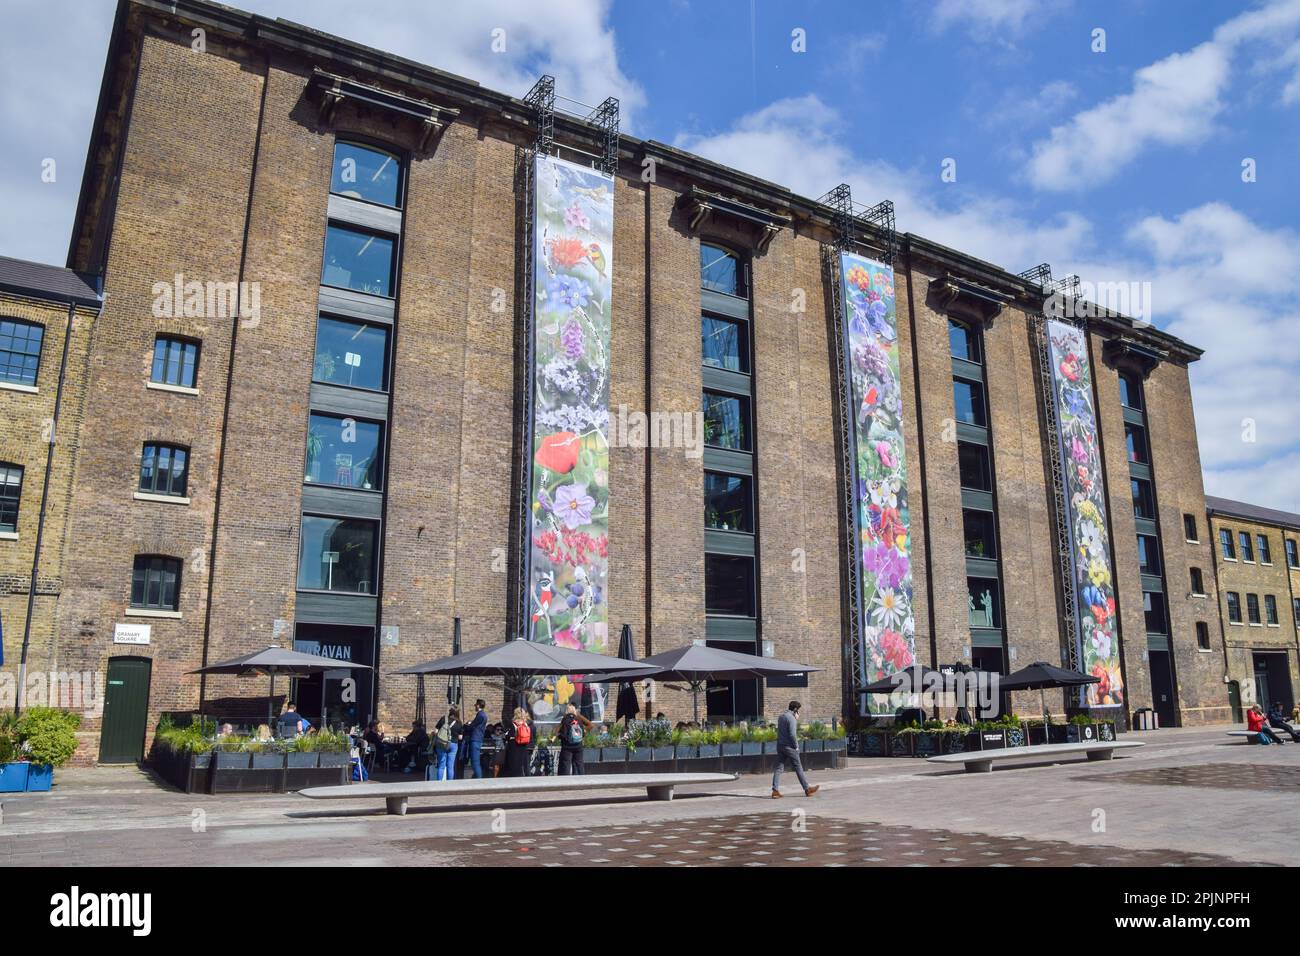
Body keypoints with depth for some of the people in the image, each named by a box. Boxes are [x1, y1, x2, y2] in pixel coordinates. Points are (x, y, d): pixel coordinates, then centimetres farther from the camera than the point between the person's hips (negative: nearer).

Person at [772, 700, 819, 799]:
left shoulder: (781, 717, 13)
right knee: (798, 768, 4)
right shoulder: (791, 718, -14)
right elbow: (792, 734, -22)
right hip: (789, 746, -7)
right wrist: (796, 746, -9)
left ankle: (775, 790, -5)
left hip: (780, 746, 7)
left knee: (779, 768, 3)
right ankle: (807, 789, 14)